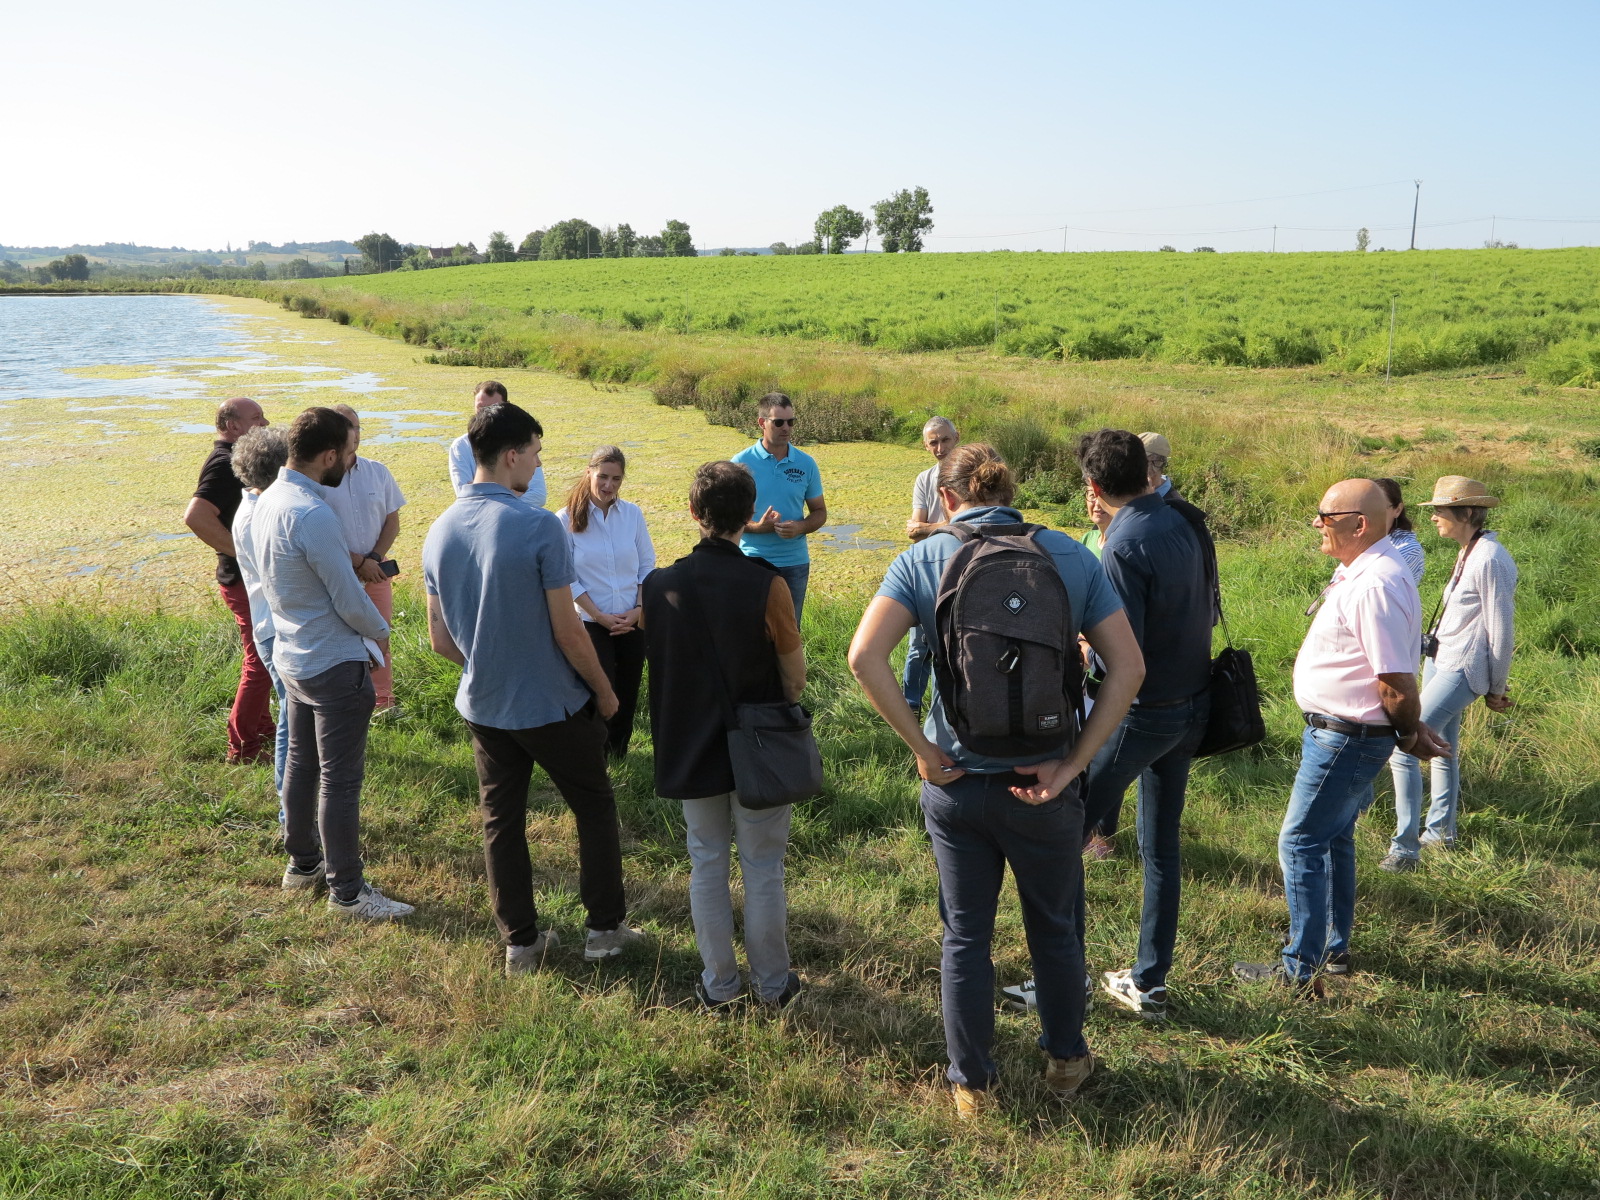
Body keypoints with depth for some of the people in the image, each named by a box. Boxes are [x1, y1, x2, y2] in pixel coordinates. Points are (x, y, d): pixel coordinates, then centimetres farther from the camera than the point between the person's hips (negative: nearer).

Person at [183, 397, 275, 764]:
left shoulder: (234, 459, 13)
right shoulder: (224, 464, -20)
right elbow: (196, 516, -33)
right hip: (246, 580, -11)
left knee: (262, 658, 21)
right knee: (261, 663, -4)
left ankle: (262, 728, 35)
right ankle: (243, 747, 5)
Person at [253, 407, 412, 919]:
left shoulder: (267, 502, 4)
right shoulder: (313, 516, -26)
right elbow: (350, 601, -21)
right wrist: (381, 631, -2)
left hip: (292, 657, 10)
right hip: (335, 665, -10)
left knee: (301, 763, 21)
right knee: (340, 779, 0)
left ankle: (302, 863, 36)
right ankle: (346, 890, 10)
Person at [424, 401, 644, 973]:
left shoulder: (439, 533, -2)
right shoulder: (540, 526, -22)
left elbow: (439, 639, 4)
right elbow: (567, 630, -18)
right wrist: (603, 690, -4)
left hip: (483, 706, 5)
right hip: (553, 705, -5)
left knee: (501, 821, 15)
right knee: (595, 808, 14)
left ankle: (520, 941, 24)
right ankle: (605, 926, 22)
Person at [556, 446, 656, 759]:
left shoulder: (632, 514, -1)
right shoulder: (567, 519, -9)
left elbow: (647, 566, 4)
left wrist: (640, 609, -7)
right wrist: (600, 616, -12)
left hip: (633, 622, 3)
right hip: (591, 623, -3)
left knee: (627, 693, 10)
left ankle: (619, 751, 29)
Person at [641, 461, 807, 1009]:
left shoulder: (659, 586, -11)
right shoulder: (766, 585, -21)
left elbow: (657, 664, 3)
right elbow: (795, 678, -12)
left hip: (690, 750, 3)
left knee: (707, 864, 17)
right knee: (762, 867, 12)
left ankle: (719, 983, 28)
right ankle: (772, 983, 26)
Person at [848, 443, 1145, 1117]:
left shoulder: (924, 560, -7)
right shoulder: (1070, 557, -4)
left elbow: (865, 657, -20)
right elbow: (1128, 668, -9)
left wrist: (922, 748, -13)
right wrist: (1072, 763, -9)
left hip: (957, 783, 0)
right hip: (1043, 784, 1)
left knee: (966, 935, 17)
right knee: (1054, 927, 22)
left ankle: (972, 1083, 31)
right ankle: (1067, 1061, 41)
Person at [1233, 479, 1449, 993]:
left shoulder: (1376, 585, -26)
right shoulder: (1359, 571, 8)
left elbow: (1396, 681, -25)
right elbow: (1393, 680, 16)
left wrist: (1411, 737, -9)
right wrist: (1412, 729, 16)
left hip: (1347, 739, -11)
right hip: (1334, 732, 11)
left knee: (1301, 844, -4)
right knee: (1334, 837, 22)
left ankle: (1300, 971, 5)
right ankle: (1334, 947, 38)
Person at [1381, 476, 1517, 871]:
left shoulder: (1489, 560, -20)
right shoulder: (1468, 553, 10)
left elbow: (1500, 630, -17)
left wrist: (1496, 689, -10)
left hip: (1461, 670, -10)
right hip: (1439, 661, 10)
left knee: (1405, 749, -15)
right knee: (1442, 749, 20)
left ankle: (1405, 849, -10)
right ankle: (1440, 831, 35)